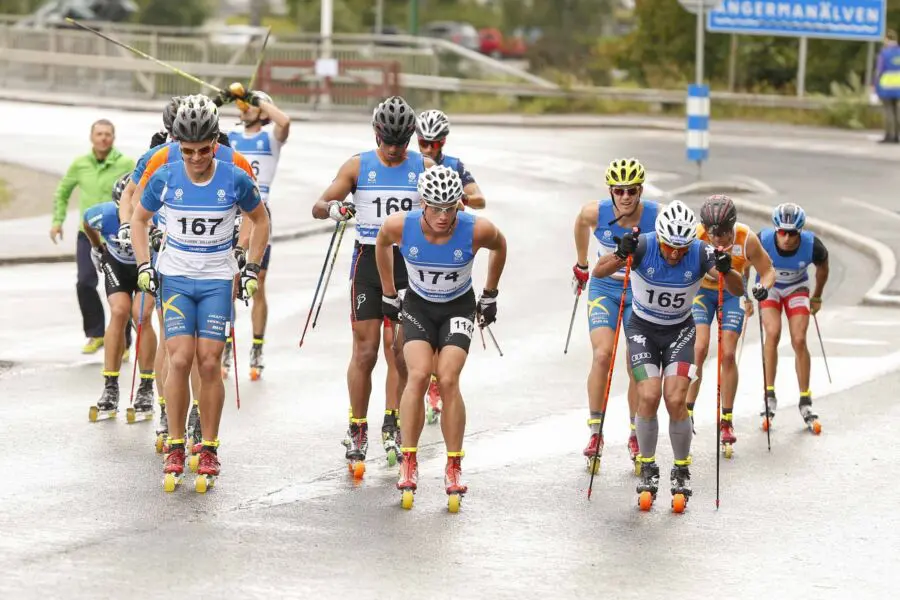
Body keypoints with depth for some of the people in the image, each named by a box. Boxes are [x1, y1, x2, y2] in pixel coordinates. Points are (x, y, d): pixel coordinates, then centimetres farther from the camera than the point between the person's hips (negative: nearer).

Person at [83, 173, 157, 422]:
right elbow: (86, 223, -3)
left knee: (141, 315, -18)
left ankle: (146, 390, -8)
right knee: (119, 312, -18)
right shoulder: (104, 215, -31)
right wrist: (97, 247, 10)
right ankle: (110, 389, -12)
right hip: (117, 263, 1)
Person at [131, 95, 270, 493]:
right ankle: (175, 449, -1)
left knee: (210, 363, -5)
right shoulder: (165, 177, -8)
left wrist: (252, 269, 3)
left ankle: (209, 451, 6)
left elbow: (260, 220, 8)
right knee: (179, 360, -10)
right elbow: (139, 219, 10)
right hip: (175, 277, 0)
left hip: (217, 280, 0)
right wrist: (143, 265, 1)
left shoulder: (235, 179, -9)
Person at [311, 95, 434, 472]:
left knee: (399, 348, -3)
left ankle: (392, 425, 9)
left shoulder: (424, 167, 4)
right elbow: (318, 207, 2)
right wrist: (333, 208, -21)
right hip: (369, 260, 0)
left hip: (409, 261, 0)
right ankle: (357, 430, 7)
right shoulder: (358, 166, 3)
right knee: (365, 350, -2)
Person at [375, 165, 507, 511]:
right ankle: (408, 463, -8)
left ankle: (454, 468, -5)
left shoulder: (477, 230, -27)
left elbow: (499, 246, -1)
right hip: (418, 305, 1)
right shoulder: (400, 226, -23)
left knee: (448, 380, -18)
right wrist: (389, 295, 10)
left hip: (459, 307, -1)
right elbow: (382, 245, 2)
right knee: (418, 376, -20)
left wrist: (489, 296, 8)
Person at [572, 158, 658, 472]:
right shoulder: (595, 213, -18)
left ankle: (636, 436, 21)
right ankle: (595, 433, -10)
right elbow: (581, 223, 8)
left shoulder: (657, 216, -22)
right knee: (602, 354, -19)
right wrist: (581, 264, 20)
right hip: (604, 289, 0)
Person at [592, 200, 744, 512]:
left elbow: (737, 290, -22)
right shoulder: (643, 246, -23)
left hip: (680, 331, 0)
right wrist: (620, 255, -52)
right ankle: (647, 470, 3)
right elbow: (599, 272, -31)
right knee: (648, 396, -16)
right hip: (643, 328, 0)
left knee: (676, 400, -15)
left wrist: (726, 270, -44)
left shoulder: (701, 253, -20)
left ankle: (681, 473, 4)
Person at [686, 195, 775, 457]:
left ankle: (727, 421, 6)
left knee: (728, 354, -6)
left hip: (733, 293, 0)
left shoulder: (747, 239, -27)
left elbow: (768, 270, -15)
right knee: (699, 349, -16)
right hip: (702, 290, 0)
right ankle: (687, 413, -3)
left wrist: (764, 286, -36)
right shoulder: (695, 237, -29)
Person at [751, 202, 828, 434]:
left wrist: (817, 297, 8)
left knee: (799, 340, -11)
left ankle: (805, 402, -1)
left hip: (797, 288, 1)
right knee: (773, 333, -21)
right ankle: (769, 396, -14)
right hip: (769, 286, -1)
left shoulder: (812, 245, -30)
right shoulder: (763, 241, -32)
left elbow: (822, 267, -5)